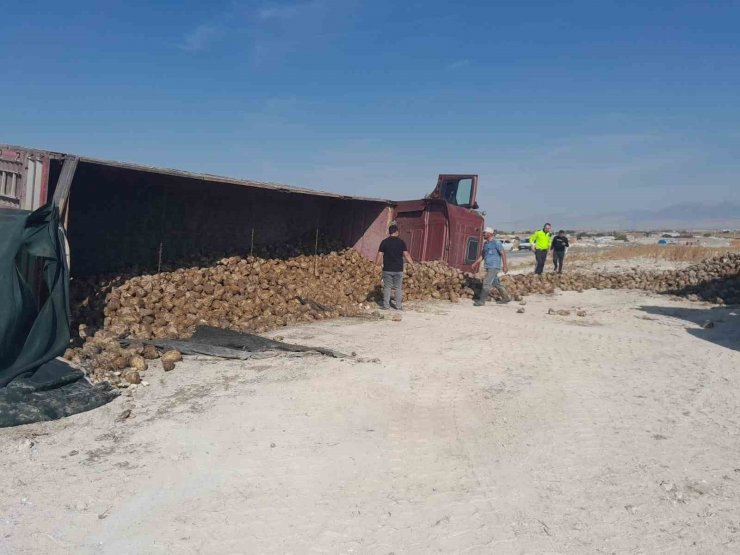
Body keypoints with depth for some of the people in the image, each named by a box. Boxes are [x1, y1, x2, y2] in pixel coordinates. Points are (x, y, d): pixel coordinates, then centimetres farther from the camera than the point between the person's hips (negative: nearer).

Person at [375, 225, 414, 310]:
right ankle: (398, 306, 10)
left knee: (387, 287, 8)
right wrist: (412, 264, 1)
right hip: (398, 269, 0)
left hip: (387, 269, 0)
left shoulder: (384, 242, -2)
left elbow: (379, 255, -5)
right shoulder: (401, 242, -2)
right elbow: (406, 254, -7)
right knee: (398, 288, 8)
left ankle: (386, 305, 9)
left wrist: (377, 265, 6)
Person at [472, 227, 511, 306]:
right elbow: (482, 255, 22)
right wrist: (476, 263, 17)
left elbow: (503, 253, -12)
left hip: (494, 267, -8)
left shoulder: (496, 243, -9)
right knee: (496, 283, 14)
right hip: (488, 267, 8)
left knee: (486, 283, -11)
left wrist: (505, 265, -18)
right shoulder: (485, 243, 14)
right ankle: (506, 297, 26)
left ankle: (481, 301, -8)